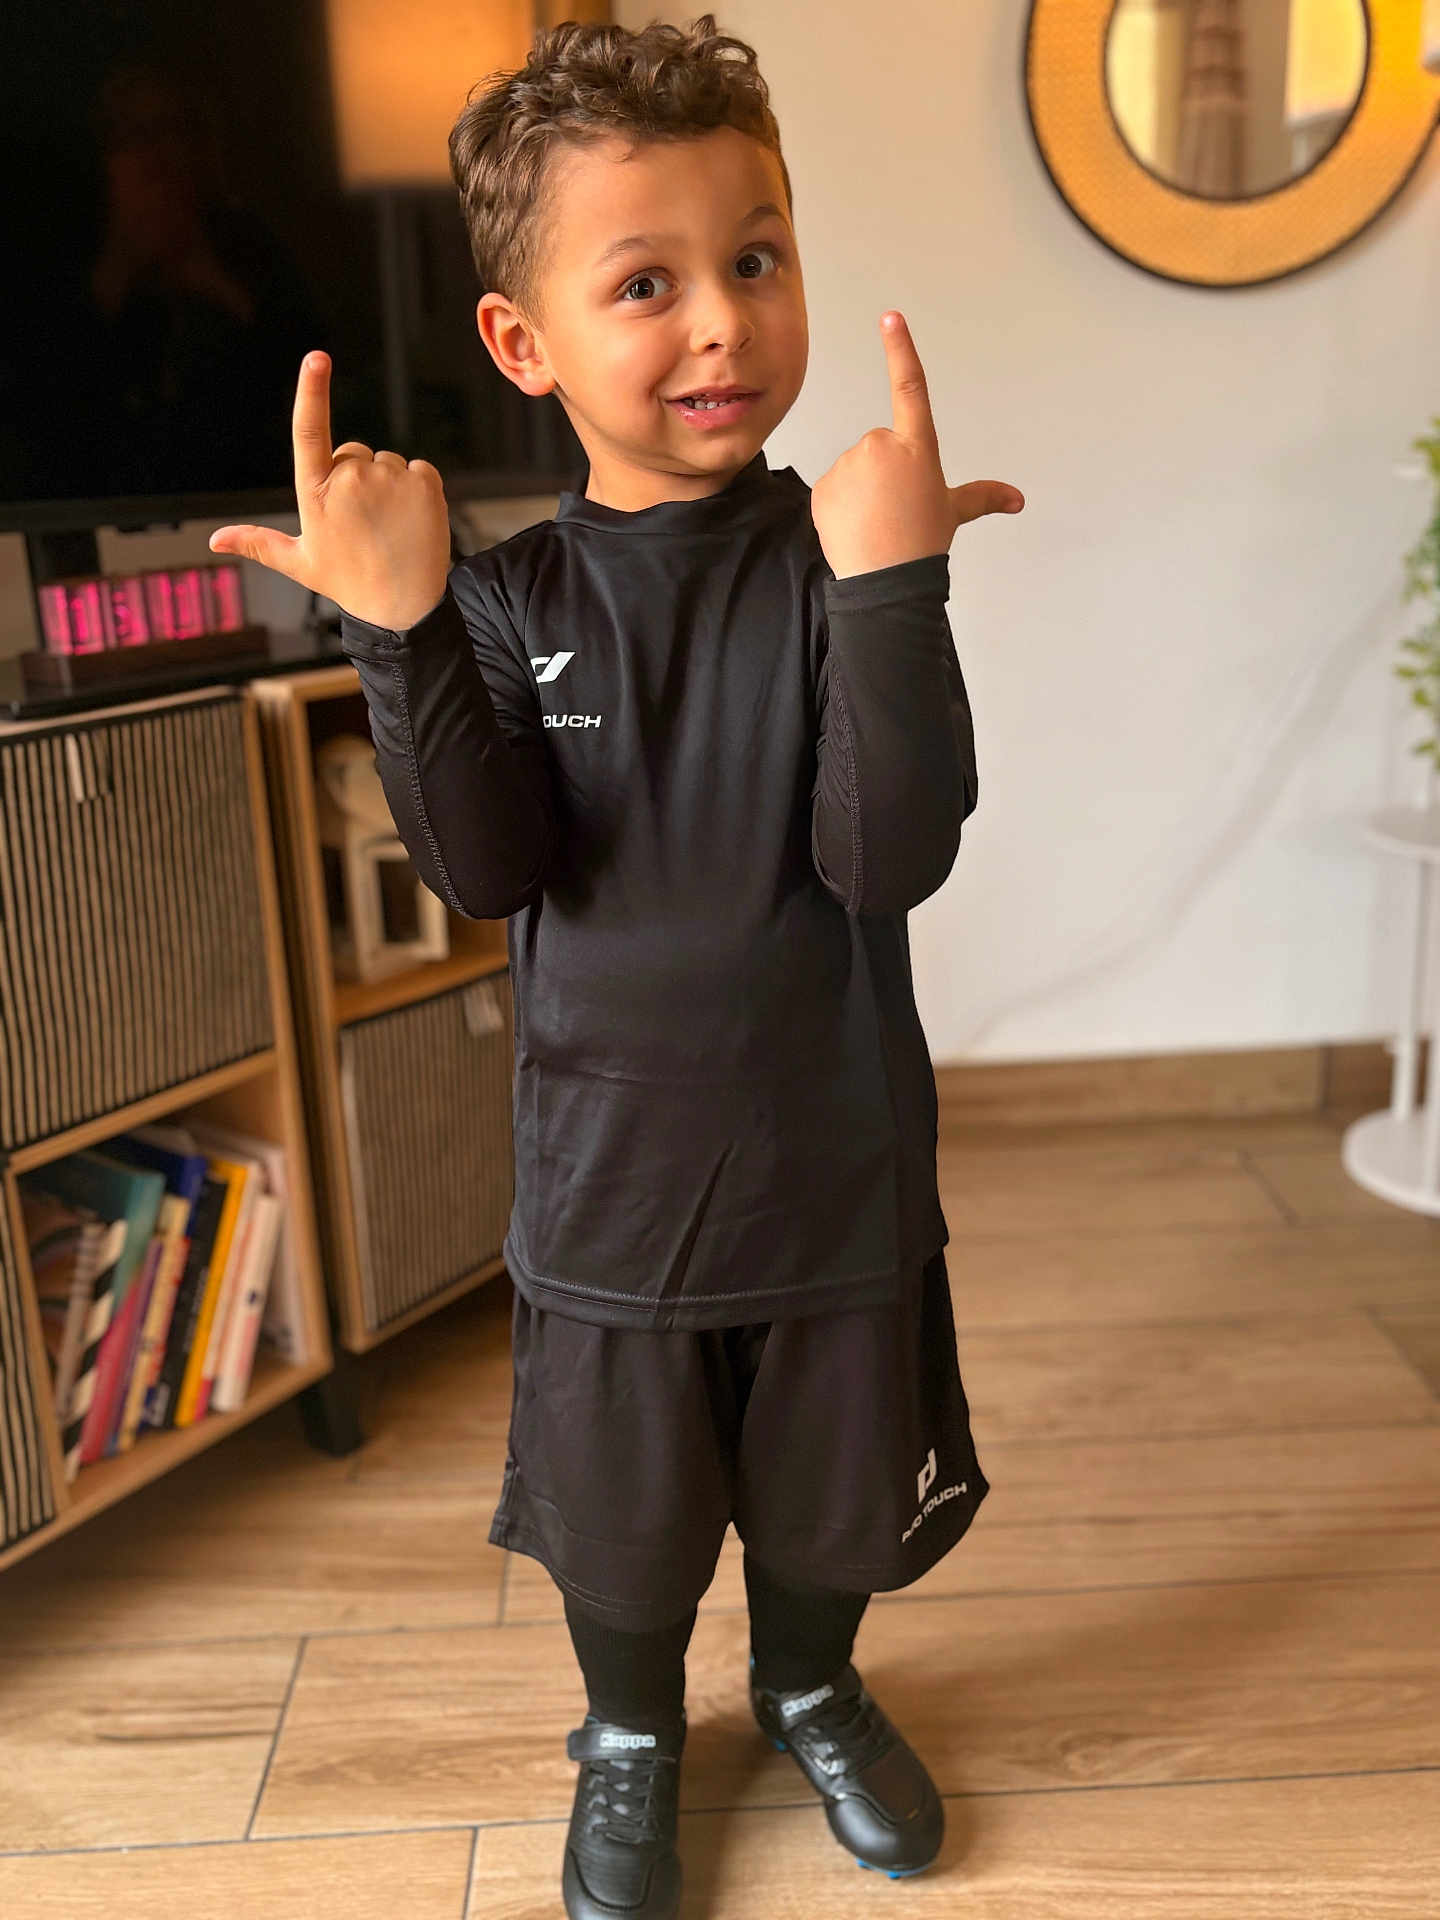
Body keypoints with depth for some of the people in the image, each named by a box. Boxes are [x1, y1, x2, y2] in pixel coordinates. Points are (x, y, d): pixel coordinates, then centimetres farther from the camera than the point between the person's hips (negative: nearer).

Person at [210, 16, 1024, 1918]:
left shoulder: (842, 564, -12)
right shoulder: (509, 599, -7)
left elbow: (894, 854, -23)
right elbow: (492, 866, -17)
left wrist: (888, 586, -35)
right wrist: (398, 634, -28)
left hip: (838, 1167, 0)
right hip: (608, 1176, 1)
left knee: (828, 1494, 23)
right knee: (620, 1513, 21)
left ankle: (811, 1684, 54)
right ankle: (631, 1732, 51)